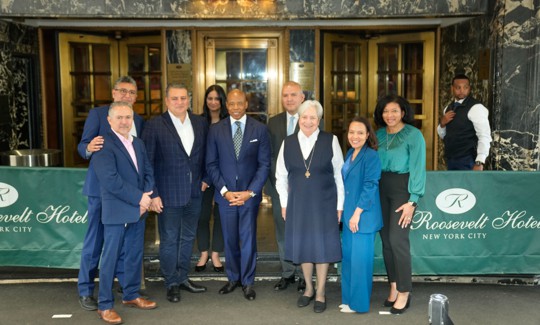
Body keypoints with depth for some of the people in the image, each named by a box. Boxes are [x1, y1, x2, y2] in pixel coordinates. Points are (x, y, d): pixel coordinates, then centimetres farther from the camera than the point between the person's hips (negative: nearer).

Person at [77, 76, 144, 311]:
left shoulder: (139, 121, 11)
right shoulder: (98, 113, -2)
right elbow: (82, 146, -6)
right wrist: (89, 148, -30)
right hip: (102, 187, -4)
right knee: (95, 239, 2)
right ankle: (85, 290, 15)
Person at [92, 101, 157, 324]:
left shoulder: (138, 143, 12)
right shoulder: (104, 145, -13)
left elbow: (148, 172, 10)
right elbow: (110, 180, -22)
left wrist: (146, 196, -8)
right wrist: (139, 197, -18)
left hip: (138, 210, 7)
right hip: (116, 212, -7)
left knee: (135, 255, 15)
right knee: (111, 258, 2)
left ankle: (131, 295, 31)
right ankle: (105, 305, 15)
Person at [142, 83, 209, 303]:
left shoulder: (200, 123, 4)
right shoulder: (155, 125, -8)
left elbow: (205, 154, 15)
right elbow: (147, 162, -9)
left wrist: (204, 179, 5)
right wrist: (152, 194, -12)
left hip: (194, 193, 4)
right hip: (169, 194, -4)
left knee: (188, 238, 16)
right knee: (169, 241, 7)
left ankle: (183, 278, 32)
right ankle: (172, 283, 23)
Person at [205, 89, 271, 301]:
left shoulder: (260, 129, -1)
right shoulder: (216, 130, 2)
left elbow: (264, 164, -2)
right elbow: (211, 164, 2)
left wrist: (250, 192, -10)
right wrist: (224, 191, -8)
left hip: (250, 194, -1)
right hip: (225, 194, 1)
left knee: (248, 239, 5)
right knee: (229, 239, 11)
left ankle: (247, 282, 20)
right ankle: (233, 278, 28)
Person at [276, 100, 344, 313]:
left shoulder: (330, 141, -6)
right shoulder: (288, 143, 2)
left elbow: (339, 175, -2)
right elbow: (281, 176, 8)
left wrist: (339, 205, -3)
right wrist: (284, 203, 6)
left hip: (324, 202, -2)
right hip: (298, 203, 3)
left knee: (322, 245, 5)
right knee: (303, 244, 11)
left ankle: (320, 292, 22)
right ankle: (308, 288, 31)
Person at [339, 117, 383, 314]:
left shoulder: (371, 156, -14)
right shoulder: (350, 153, 10)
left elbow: (370, 186, -17)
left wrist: (357, 213, -18)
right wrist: (344, 210, 15)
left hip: (363, 215, -8)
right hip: (349, 213, 8)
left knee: (360, 258, 1)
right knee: (348, 257, 14)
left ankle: (358, 303, 14)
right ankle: (348, 298, 27)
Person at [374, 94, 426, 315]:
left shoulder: (413, 135, -7)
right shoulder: (379, 134, 7)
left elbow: (417, 168, -11)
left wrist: (412, 200, -16)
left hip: (402, 189, -5)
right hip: (381, 189, 5)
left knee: (397, 240, -8)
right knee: (386, 240, 7)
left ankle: (404, 293, 6)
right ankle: (393, 287, 21)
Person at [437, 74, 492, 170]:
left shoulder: (476, 108, -11)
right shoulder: (448, 108, 12)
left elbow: (484, 136, -16)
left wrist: (479, 162, -24)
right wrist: (442, 124, -2)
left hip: (467, 161, -7)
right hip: (451, 160, 7)